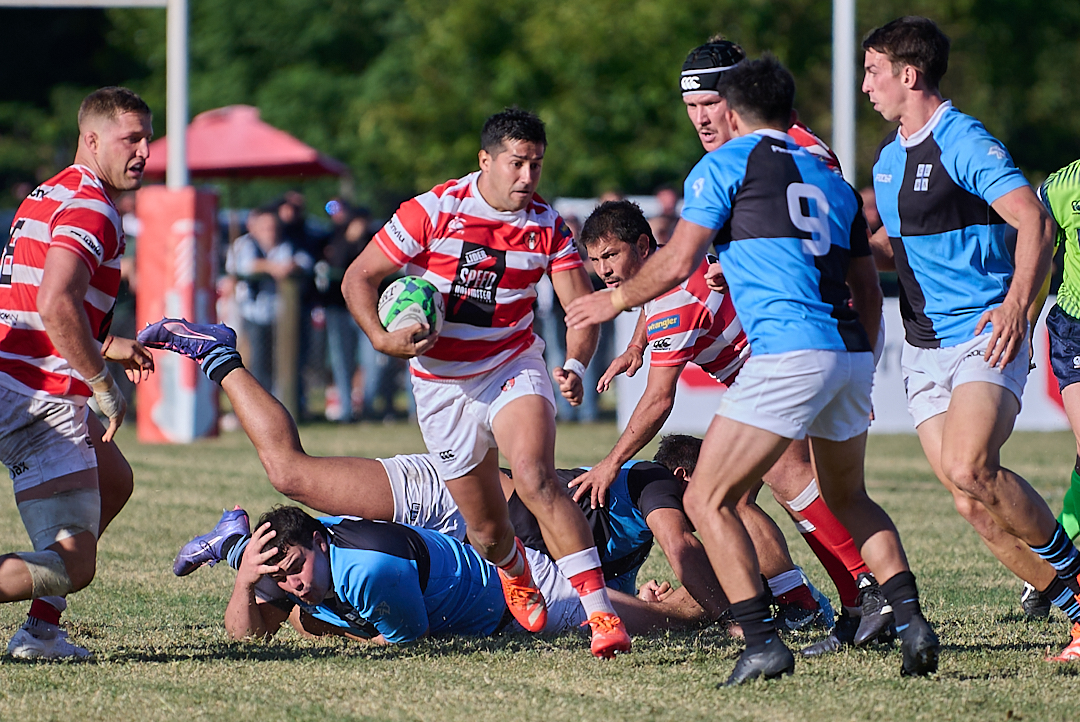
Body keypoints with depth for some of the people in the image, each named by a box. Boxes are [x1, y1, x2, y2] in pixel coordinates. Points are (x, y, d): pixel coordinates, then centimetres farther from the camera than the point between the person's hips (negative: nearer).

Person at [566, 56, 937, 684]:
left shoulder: (724, 165, 5)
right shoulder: (830, 178, 23)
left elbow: (678, 262, -1)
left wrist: (618, 298, 16)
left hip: (788, 353, -7)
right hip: (852, 351, 7)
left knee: (707, 501, 1)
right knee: (848, 497, 27)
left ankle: (763, 641, -12)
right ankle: (913, 621, 10)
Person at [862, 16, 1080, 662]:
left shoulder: (964, 143, -12)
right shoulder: (889, 156, 16)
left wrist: (1017, 305, -31)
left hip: (985, 335, -8)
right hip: (924, 347, 8)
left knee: (969, 468, -27)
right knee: (971, 502, -3)